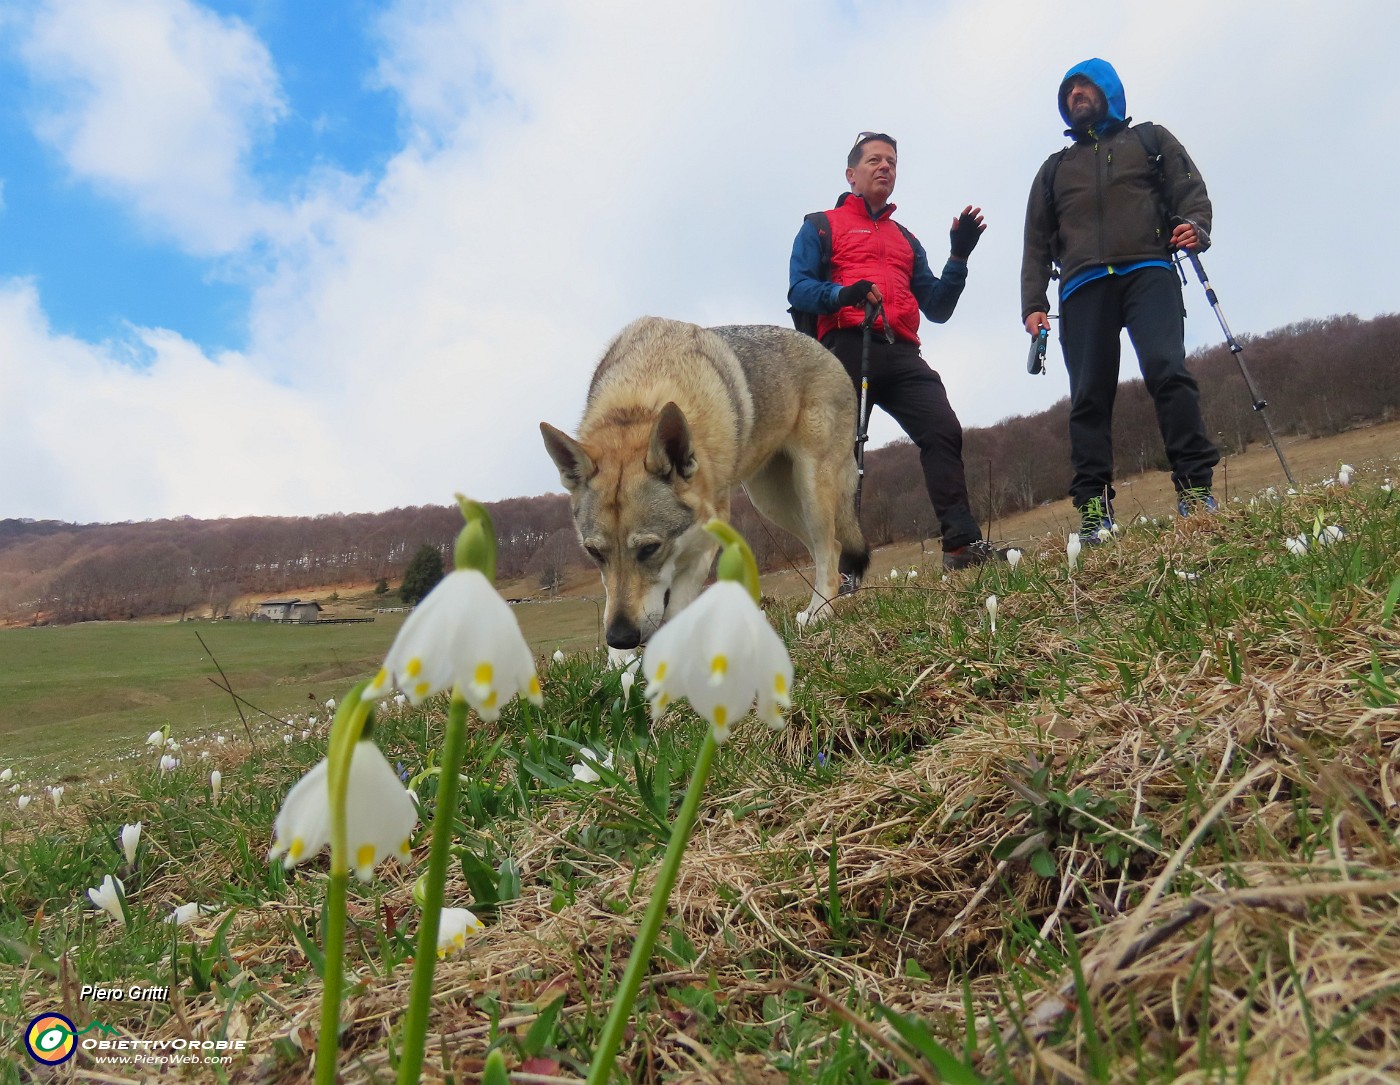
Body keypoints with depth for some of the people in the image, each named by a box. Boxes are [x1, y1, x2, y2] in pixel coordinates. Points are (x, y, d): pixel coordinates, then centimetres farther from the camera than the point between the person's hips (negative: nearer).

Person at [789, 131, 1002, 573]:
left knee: (943, 430, -16)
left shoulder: (905, 239, 32)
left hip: (900, 354, 4)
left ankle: (962, 541, -19)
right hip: (847, 350, -4)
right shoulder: (821, 226, 18)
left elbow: (937, 308, 24)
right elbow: (799, 289, 1)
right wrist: (841, 294, -19)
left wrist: (959, 255, 10)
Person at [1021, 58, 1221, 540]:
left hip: (1147, 272, -2)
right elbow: (1037, 243, 23)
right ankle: (1094, 509, -13)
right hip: (1083, 287, 2)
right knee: (1088, 398, -10)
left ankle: (1195, 487, -19)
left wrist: (1195, 227, -11)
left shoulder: (1150, 139, 24)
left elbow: (1190, 189, 12)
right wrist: (1033, 304, 8)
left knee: (1167, 370, -22)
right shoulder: (1055, 168, 30)